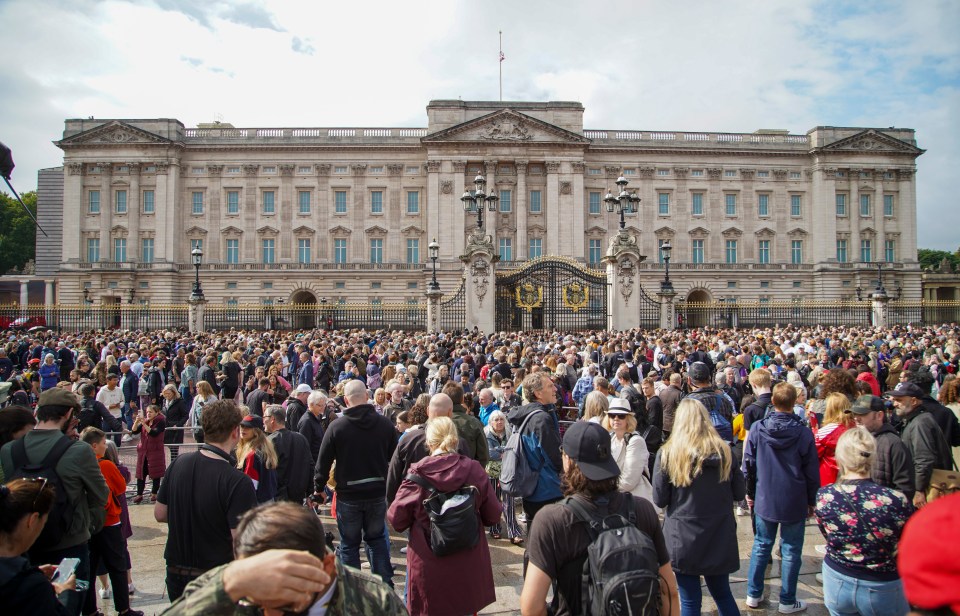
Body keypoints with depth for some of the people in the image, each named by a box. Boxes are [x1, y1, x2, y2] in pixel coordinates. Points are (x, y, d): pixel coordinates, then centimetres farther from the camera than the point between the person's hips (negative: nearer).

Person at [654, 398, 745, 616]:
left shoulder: (667, 454, -13)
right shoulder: (724, 451, -4)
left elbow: (659, 500, -10)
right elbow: (739, 494, 3)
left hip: (684, 539, -3)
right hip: (720, 539, 3)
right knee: (722, 593, 22)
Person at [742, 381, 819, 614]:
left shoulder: (757, 429, -8)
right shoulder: (804, 433, -12)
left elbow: (748, 465, 0)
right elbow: (811, 471, -4)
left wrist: (750, 492, 13)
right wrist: (812, 500, 8)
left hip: (764, 499, 2)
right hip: (794, 502, -2)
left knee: (761, 546, 14)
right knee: (791, 551, 10)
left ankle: (753, 595, 22)